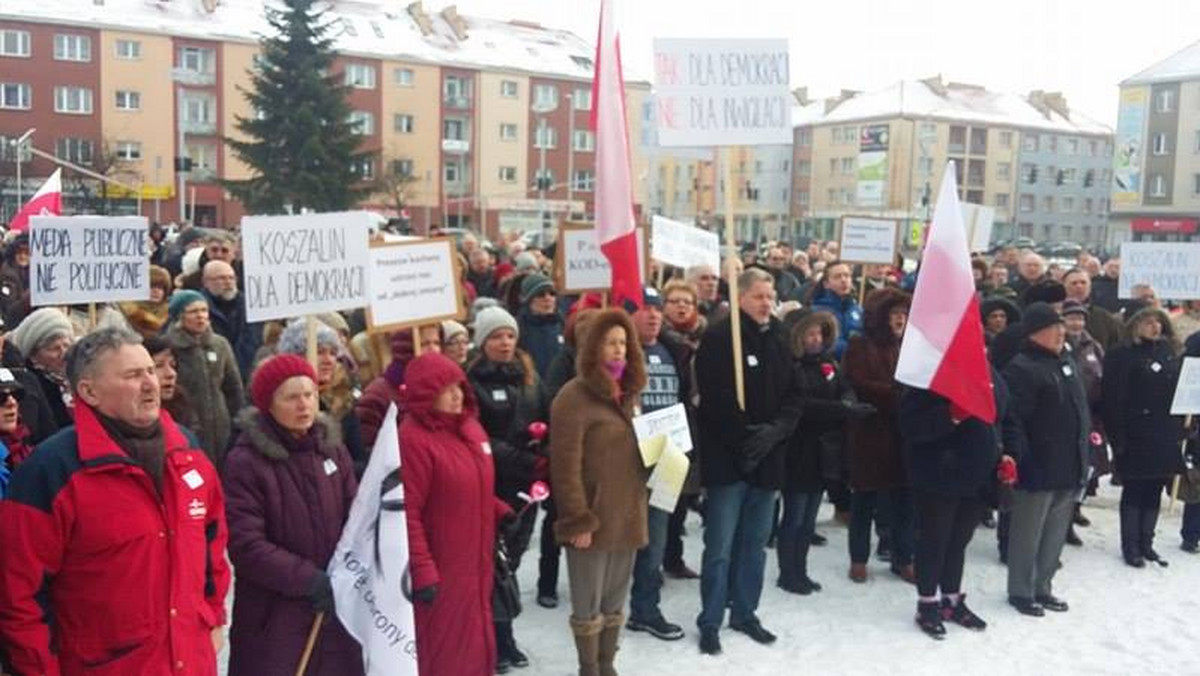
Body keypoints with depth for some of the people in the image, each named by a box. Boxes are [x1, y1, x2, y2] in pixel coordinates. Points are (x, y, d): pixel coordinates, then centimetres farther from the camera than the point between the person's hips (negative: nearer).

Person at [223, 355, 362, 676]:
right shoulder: (246, 461, -13)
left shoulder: (333, 449, 4)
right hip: (273, 618, -5)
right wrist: (308, 579, -21)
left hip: (336, 612, 5)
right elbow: (245, 545, -16)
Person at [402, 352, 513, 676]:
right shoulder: (413, 438, -19)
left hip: (475, 562, 8)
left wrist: (502, 513, 7)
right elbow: (406, 514, -22)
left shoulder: (469, 426, 7)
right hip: (440, 569, -8)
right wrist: (422, 571, -23)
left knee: (477, 644, 20)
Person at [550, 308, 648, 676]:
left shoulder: (627, 393, 12)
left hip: (626, 515, 8)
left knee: (615, 601, 18)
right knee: (589, 604, 6)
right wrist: (578, 520, -19)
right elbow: (566, 466, -17)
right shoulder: (574, 396, -14)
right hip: (593, 518, -7)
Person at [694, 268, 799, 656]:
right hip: (727, 457, -6)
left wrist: (774, 431, -10)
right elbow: (715, 398, -16)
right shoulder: (719, 337, -8)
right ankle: (710, 623, 12)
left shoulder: (779, 341, 11)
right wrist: (746, 436, -16)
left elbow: (792, 397, 7)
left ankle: (745, 613, 29)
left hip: (767, 457, 6)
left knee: (755, 544, 15)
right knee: (720, 547, 0)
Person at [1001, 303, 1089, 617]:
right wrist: (1018, 458, -26)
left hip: (1068, 466, 8)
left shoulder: (1067, 362, 13)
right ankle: (1021, 591, 17)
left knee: (1056, 533, 17)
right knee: (1028, 534, 4)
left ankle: (1042, 587, 30)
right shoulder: (1021, 368, -15)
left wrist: (1087, 438, 18)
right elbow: (1012, 420, -21)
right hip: (1038, 467, -8)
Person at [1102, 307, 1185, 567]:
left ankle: (1146, 543, 22)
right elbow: (1113, 398, -13)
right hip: (1136, 436, -6)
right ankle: (1130, 546, 11)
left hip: (1165, 436, 6)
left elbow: (1180, 390, 14)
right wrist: (1118, 436, -17)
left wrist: (1179, 429, 8)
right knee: (1134, 490, 2)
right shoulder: (1122, 355, -8)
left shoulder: (1170, 353, 11)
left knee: (1154, 490, 11)